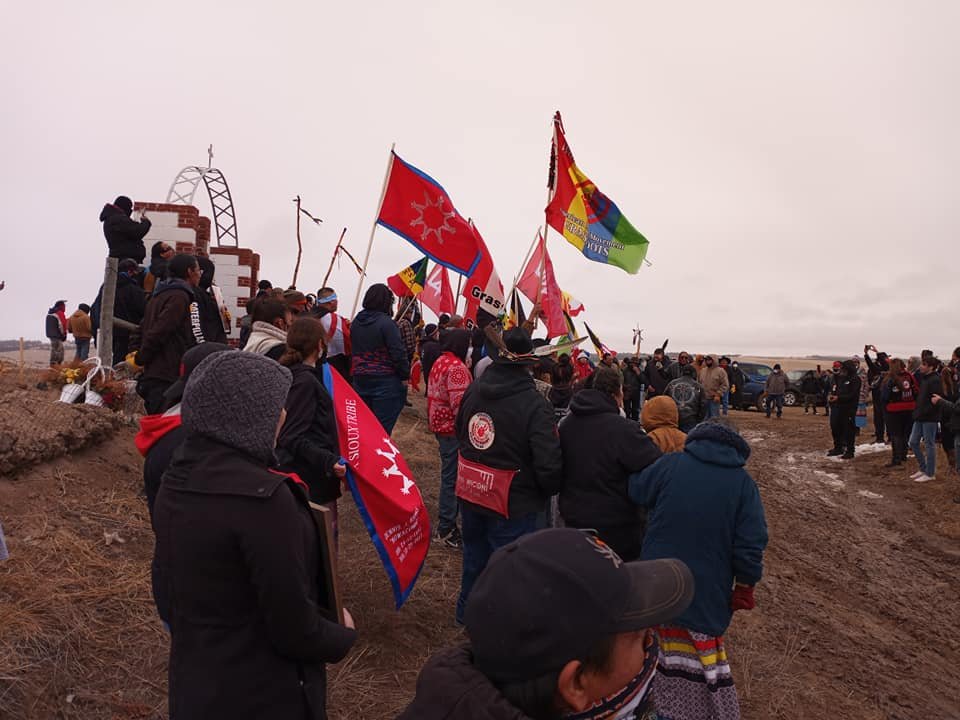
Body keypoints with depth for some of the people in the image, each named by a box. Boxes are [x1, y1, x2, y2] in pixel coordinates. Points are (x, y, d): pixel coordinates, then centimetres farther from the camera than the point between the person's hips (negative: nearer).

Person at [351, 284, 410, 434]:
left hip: (360, 380, 7)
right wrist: (405, 376, -8)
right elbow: (398, 353, -17)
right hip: (385, 382, -7)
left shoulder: (356, 322, 6)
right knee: (382, 428, -1)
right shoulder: (386, 322, -16)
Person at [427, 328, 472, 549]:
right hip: (453, 428, -10)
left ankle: (446, 523, 29)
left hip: (440, 424, 10)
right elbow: (459, 402, -25)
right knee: (452, 476, -3)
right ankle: (446, 529, 4)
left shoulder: (439, 362, 13)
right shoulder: (456, 367, -19)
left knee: (449, 473, 18)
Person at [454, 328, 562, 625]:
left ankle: (467, 612, 46)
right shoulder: (534, 405, -24)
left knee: (474, 556, 26)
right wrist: (552, 490, -3)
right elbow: (549, 464, -25)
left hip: (471, 493, 7)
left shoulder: (474, 390, -4)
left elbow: (460, 433, 12)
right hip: (512, 501, -6)